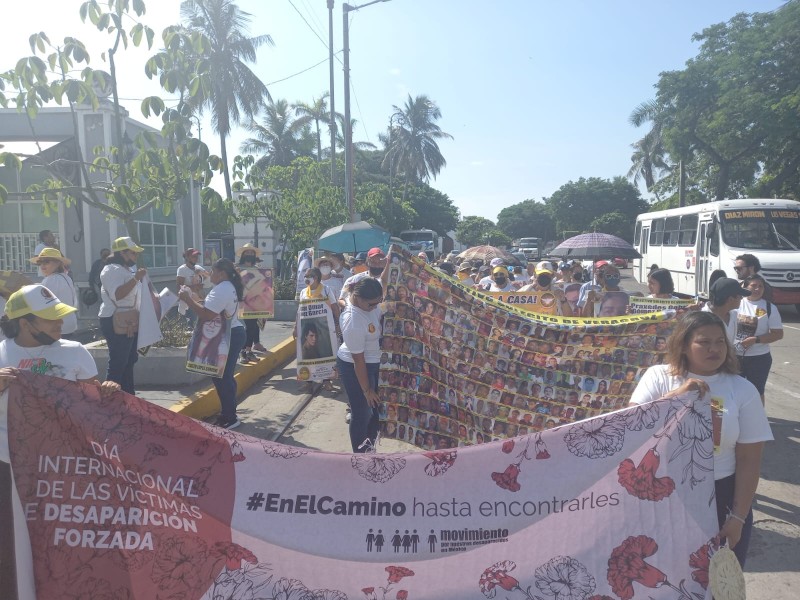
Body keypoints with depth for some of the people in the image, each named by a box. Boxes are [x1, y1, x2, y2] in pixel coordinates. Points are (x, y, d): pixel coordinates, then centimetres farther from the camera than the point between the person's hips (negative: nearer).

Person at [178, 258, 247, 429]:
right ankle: (228, 414, 24)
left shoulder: (221, 289, -18)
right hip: (233, 335, 11)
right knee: (225, 376, 16)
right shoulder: (229, 287, 17)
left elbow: (207, 314, -26)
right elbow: (212, 309, 16)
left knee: (221, 377, -5)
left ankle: (229, 418, 1)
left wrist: (188, 299, -18)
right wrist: (193, 298, 8)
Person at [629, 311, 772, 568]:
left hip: (720, 496, 1)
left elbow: (749, 459, -1)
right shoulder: (658, 376, -5)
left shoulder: (742, 389, -3)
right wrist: (677, 395, -24)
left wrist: (738, 516, -3)